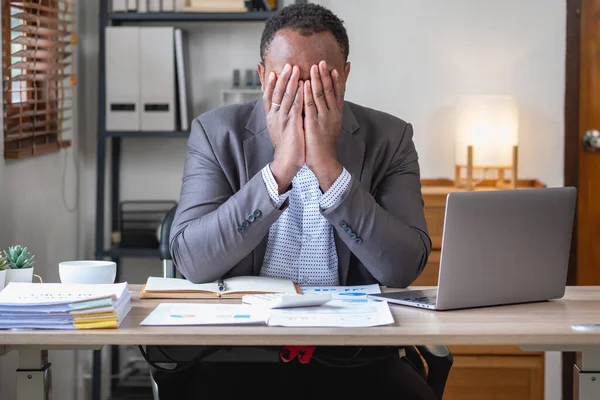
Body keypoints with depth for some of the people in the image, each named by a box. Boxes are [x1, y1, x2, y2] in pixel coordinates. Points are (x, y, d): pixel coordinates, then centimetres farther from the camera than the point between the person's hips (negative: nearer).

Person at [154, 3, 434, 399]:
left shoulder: (389, 138, -1)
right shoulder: (217, 132, -2)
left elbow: (402, 268, -13)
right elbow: (192, 261, -13)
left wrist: (327, 165, -20)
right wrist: (280, 168, -21)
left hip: (355, 354, 1)